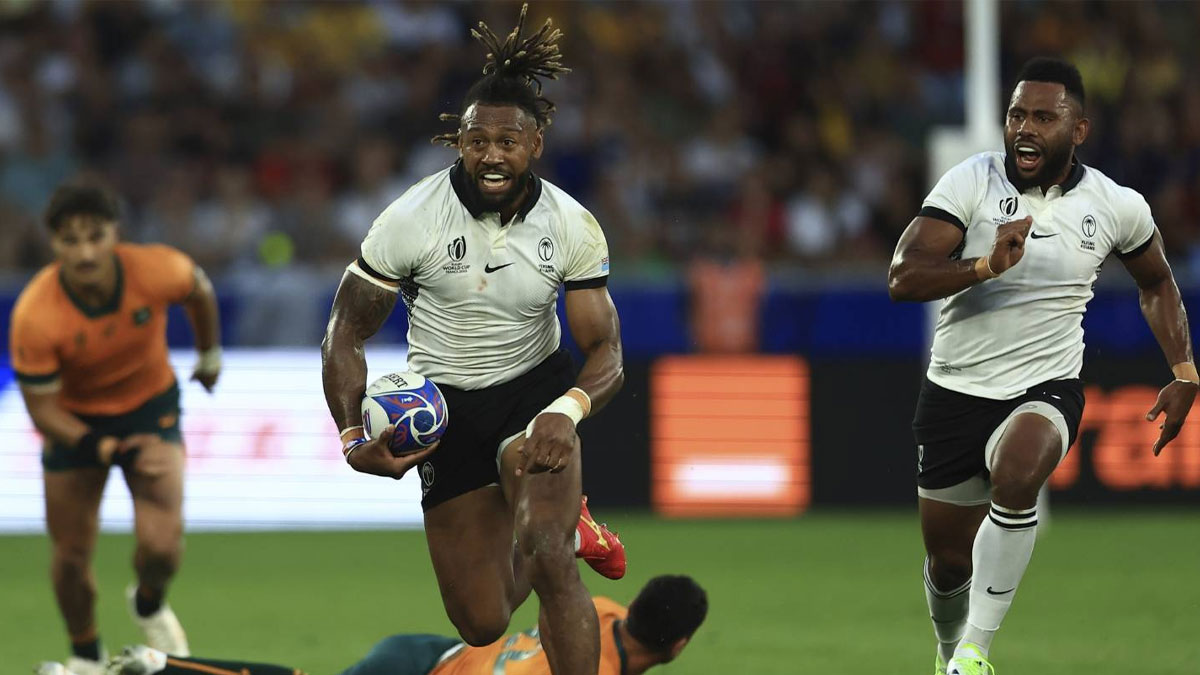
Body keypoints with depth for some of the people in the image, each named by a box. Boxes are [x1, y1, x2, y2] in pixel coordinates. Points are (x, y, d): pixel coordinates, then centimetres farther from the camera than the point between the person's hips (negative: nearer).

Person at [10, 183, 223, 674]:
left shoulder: (158, 272, -29)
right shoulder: (34, 318, -32)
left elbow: (199, 291, -2)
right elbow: (42, 409, -22)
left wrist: (209, 355, 15)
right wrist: (104, 449, -39)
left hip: (151, 404, 0)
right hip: (74, 418, 0)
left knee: (162, 545, -14)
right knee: (72, 554, 4)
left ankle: (149, 604, 24)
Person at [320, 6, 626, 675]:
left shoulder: (574, 227, -13)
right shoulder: (410, 220, -17)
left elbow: (606, 355, -11)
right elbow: (346, 333, -6)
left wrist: (566, 412, -33)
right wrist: (353, 438, -20)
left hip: (538, 389, -1)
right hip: (447, 407, 1)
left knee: (548, 559, -29)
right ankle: (562, 525, 35)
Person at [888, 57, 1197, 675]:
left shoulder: (1117, 207, -4)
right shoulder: (971, 183, -10)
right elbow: (903, 278, -20)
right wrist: (988, 265, -35)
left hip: (1046, 391, -1)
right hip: (956, 390, 1)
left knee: (1017, 475, -35)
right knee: (948, 560, 10)